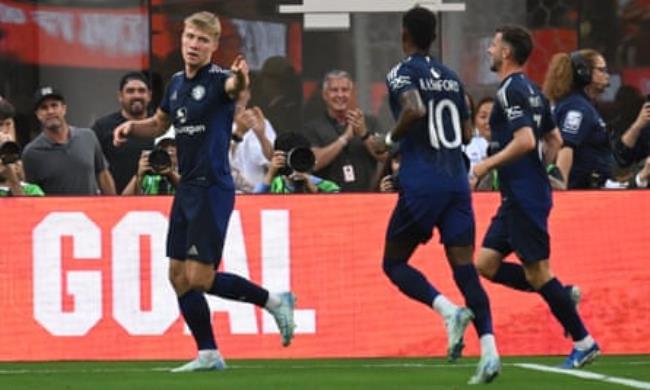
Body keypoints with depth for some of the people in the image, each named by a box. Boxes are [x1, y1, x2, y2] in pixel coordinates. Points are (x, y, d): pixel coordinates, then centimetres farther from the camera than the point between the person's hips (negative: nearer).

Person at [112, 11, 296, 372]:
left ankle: (275, 302, 7)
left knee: (199, 278, -10)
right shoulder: (176, 83, 11)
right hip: (186, 189, 8)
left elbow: (234, 85, -38)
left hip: (212, 189, -8)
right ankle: (209, 354, 14)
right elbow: (159, 123, 28)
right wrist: (132, 127, 7)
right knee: (179, 275, 7)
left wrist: (241, 79, -62)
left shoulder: (217, 80, -12)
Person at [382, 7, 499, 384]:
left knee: (394, 263, 9)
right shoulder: (451, 77, 15)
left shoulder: (402, 73, -4)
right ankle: (489, 350, -16)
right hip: (457, 180, 5)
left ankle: (449, 310, -15)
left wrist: (390, 139, -7)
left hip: (421, 182, -5)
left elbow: (414, 110, -23)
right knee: (465, 268, 1)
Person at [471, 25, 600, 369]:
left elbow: (525, 141, -25)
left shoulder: (511, 91, -15)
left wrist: (487, 165, -18)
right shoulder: (531, 90, 15)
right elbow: (554, 141, 20)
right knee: (486, 263, 9)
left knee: (537, 273, -5)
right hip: (517, 197, 10)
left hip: (524, 197, -10)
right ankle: (563, 297, 9)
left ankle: (584, 343, 1)